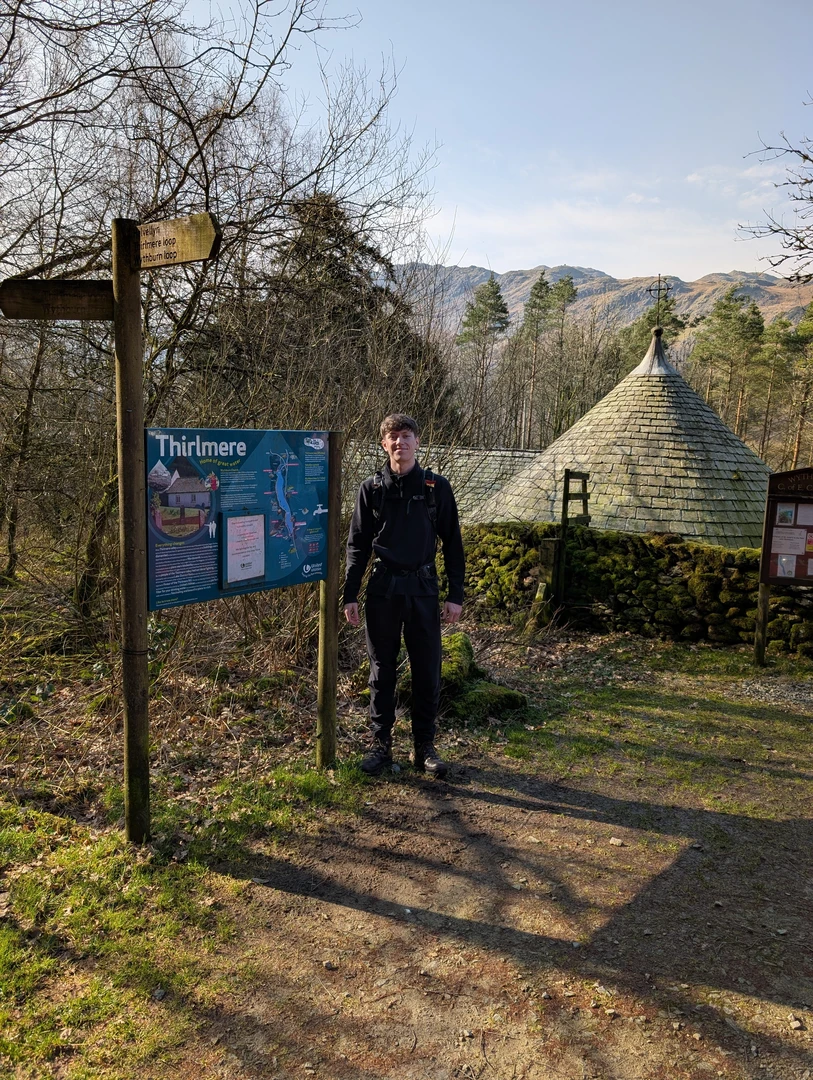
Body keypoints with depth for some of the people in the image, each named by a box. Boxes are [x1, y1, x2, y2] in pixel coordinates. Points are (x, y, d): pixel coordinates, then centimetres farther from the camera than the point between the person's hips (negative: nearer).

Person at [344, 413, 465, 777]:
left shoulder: (437, 487, 2)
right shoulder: (372, 488, 2)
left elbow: (453, 543, 4)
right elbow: (357, 545, 5)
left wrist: (456, 595, 0)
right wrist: (350, 595, 0)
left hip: (423, 589, 0)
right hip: (383, 589, 0)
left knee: (427, 672, 6)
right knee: (382, 671, 9)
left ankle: (424, 747, 20)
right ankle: (380, 744, 21)